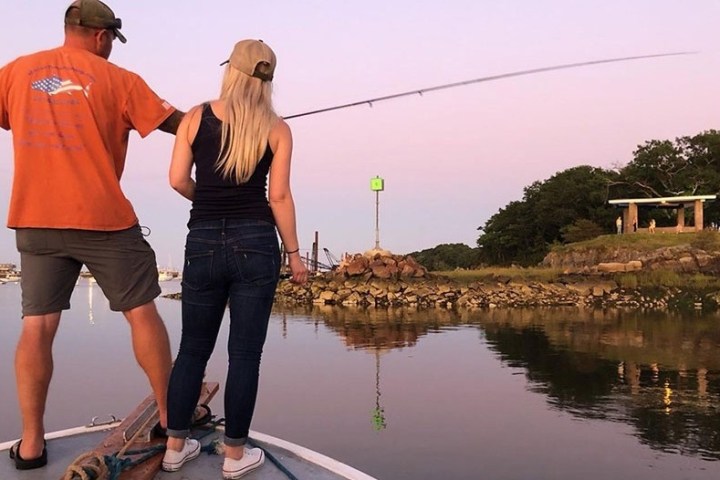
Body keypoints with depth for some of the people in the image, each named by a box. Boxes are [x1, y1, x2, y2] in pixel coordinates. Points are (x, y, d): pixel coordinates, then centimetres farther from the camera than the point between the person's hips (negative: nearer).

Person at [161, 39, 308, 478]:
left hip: (203, 245, 2)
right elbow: (279, 197, -5)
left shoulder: (196, 117, 3)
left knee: (193, 348, 14)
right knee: (245, 353, 6)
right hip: (255, 245, -2)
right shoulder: (277, 128, 0)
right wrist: (294, 253, 3)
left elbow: (178, 180, 0)